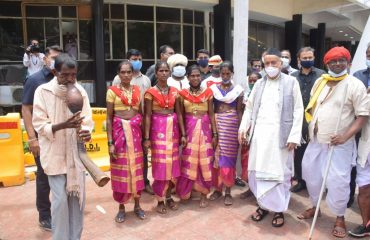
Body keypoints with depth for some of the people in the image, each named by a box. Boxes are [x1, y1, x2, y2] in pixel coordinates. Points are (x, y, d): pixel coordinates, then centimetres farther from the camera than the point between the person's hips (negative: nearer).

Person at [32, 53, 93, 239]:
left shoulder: (80, 91, -2)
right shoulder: (43, 91, -10)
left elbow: (87, 119, 2)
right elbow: (39, 125, -9)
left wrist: (86, 132, -21)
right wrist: (63, 125, -26)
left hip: (76, 152, 3)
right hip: (55, 153, -3)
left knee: (77, 196, 11)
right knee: (60, 199, -2)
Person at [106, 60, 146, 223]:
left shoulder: (137, 90, 8)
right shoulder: (112, 91, -2)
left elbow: (141, 113, 11)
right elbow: (109, 118, -4)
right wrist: (110, 143, -10)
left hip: (135, 132, 3)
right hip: (119, 132, -3)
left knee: (136, 168, 8)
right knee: (121, 170, 4)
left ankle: (137, 205, 23)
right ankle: (121, 207, 19)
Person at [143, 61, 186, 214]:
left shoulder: (174, 91, 7)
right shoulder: (150, 92, -4)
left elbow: (179, 113, 7)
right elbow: (147, 116, -6)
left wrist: (183, 134, 3)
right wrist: (147, 138, -10)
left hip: (173, 128, 4)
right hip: (158, 129, -4)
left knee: (173, 163, 6)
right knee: (160, 164, 0)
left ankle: (168, 196, 24)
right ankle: (160, 200, 15)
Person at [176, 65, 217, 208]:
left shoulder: (208, 92, 4)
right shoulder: (183, 93, 4)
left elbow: (211, 114, 5)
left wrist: (215, 133, 0)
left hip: (205, 128, 0)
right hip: (189, 129, 0)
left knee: (205, 162, 3)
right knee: (188, 161, 4)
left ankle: (204, 195, 16)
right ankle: (185, 191, 23)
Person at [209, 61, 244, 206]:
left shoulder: (238, 90, 4)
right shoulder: (214, 88, 5)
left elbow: (239, 111, 4)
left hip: (232, 125, -1)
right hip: (217, 124, 1)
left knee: (229, 157, 3)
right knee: (217, 157, 3)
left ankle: (228, 191, 13)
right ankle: (217, 188, 18)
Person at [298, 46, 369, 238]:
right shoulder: (320, 82, 7)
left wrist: (346, 136, -22)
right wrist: (310, 130, 8)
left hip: (339, 144, -5)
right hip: (316, 141, 5)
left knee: (338, 181, -3)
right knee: (311, 174, 13)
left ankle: (340, 218, 19)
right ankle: (314, 207, 35)